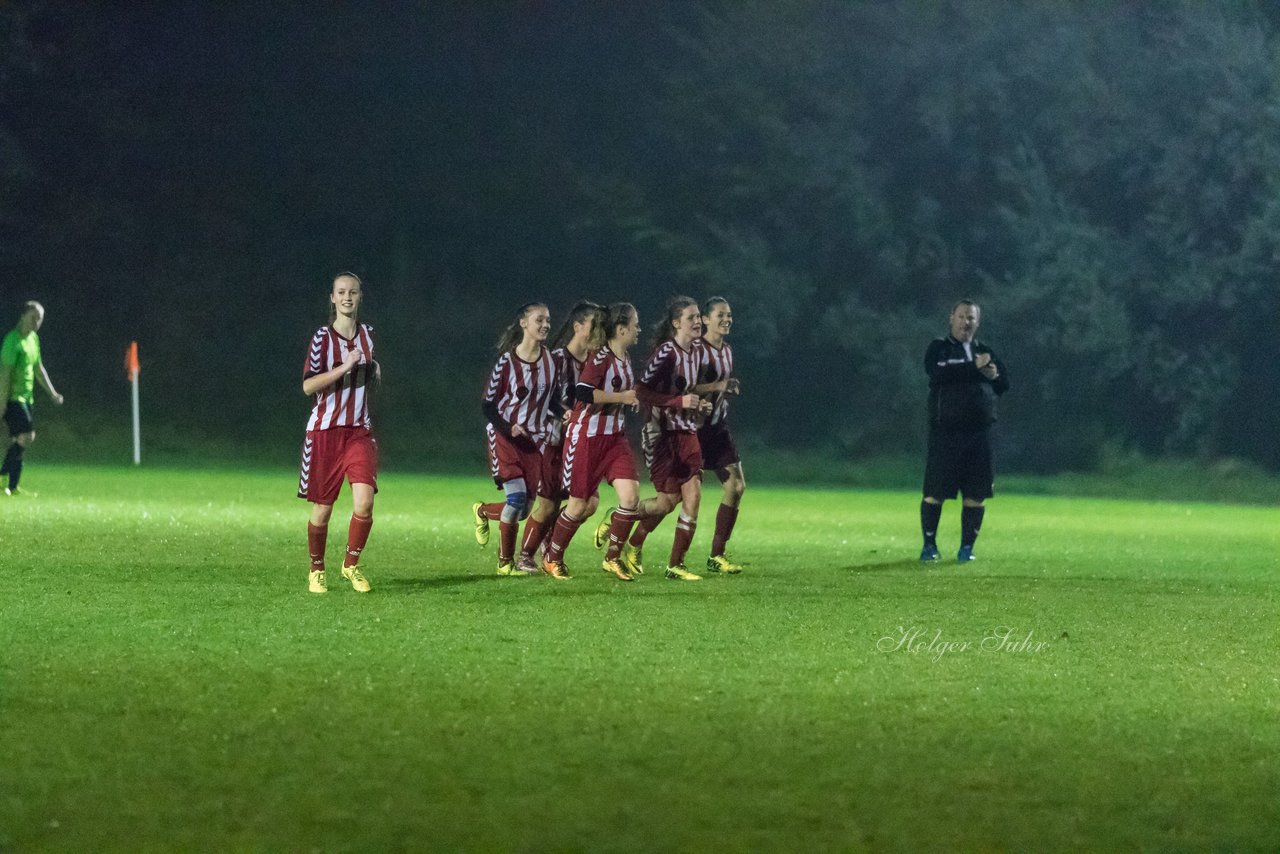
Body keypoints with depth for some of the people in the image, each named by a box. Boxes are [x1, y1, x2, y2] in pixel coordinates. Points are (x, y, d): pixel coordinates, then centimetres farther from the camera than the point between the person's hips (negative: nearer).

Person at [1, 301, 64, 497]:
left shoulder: (33, 339, 14)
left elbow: (38, 368, 24)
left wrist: (52, 393, 20)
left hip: (26, 398, 9)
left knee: (18, 442, 7)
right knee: (27, 436, -19)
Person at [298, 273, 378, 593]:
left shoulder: (368, 334, 9)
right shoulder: (323, 337, -6)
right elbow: (308, 386, -15)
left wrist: (376, 373, 6)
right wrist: (344, 367, -23)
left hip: (359, 431, 3)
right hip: (325, 431, -3)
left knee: (364, 501, -14)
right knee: (322, 506, 2)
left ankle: (351, 564, 5)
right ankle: (316, 571, 20)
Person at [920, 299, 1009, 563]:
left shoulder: (985, 352, 16)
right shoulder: (938, 349, 2)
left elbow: (1005, 386, 16)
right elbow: (938, 374, -18)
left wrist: (995, 376, -6)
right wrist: (974, 367, -19)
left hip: (978, 433, 4)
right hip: (945, 431, -4)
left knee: (975, 494, 3)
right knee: (935, 492, -4)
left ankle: (967, 546, 11)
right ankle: (929, 544, 7)